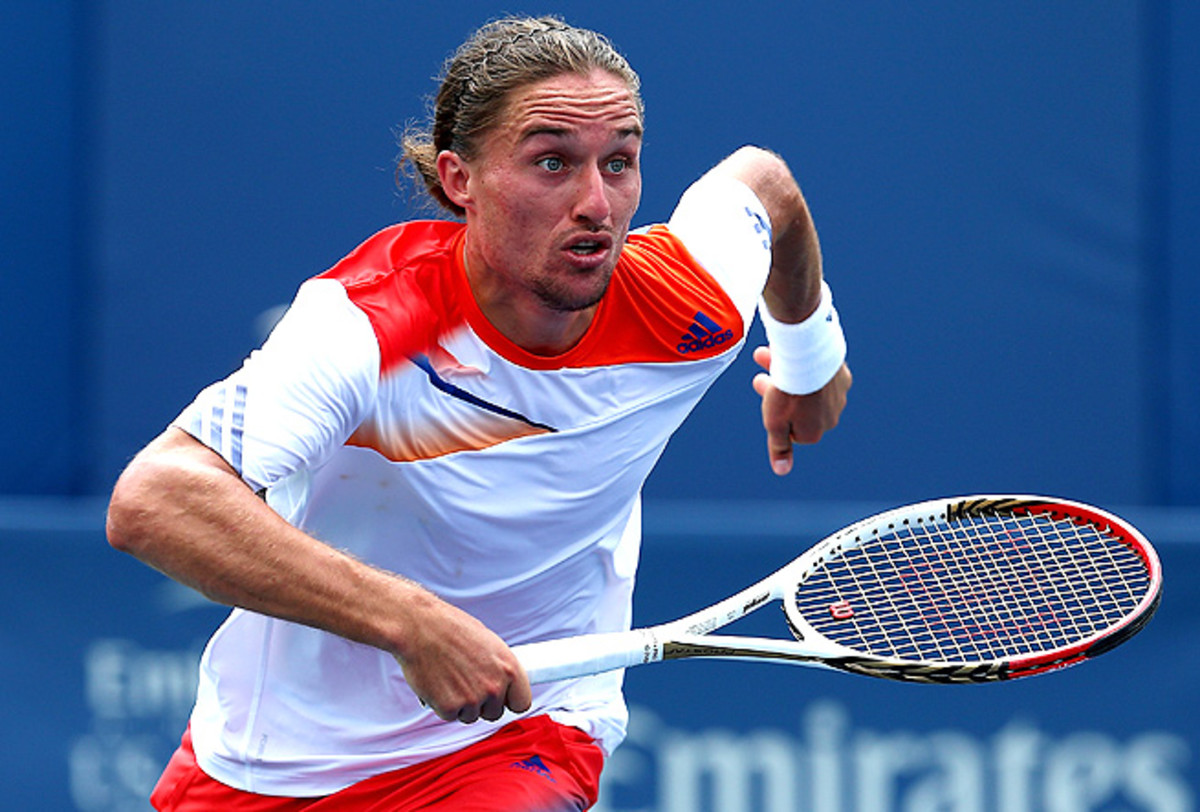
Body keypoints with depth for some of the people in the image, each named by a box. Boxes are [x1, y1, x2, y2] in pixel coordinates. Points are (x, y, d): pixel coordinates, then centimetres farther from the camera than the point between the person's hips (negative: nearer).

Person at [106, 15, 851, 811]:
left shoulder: (696, 316, -16)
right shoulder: (365, 326, -29)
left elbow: (759, 178, 9)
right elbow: (151, 502, -42)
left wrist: (808, 354, 28)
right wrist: (412, 621, -46)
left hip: (521, 740, 0)